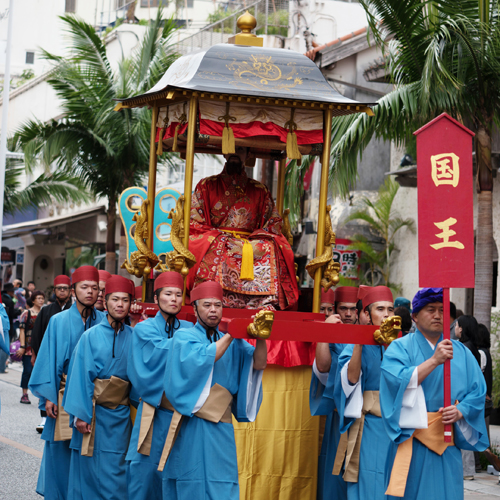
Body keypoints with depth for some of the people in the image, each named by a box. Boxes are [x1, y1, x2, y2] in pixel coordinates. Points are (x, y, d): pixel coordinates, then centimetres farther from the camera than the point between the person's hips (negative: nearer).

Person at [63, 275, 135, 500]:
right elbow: (81, 375, -7)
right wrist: (80, 414, -12)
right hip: (94, 412, -2)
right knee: (90, 470, 2)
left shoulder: (133, 337, 3)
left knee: (115, 471, 3)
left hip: (120, 414, 2)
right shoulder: (91, 336, -5)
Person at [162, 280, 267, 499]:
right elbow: (202, 359, -15)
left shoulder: (233, 343, 13)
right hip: (190, 430, -3)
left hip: (221, 430, 3)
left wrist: (260, 337, -19)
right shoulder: (184, 337, 4)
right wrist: (230, 334, -13)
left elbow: (258, 364, -2)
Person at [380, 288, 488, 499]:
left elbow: (478, 391, 6)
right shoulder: (401, 347, 0)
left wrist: (460, 411, -13)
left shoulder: (461, 352, 12)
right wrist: (434, 361, -22)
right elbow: (397, 382, -18)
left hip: (447, 442, 3)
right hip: (411, 439, -3)